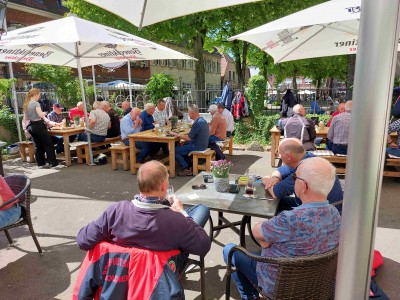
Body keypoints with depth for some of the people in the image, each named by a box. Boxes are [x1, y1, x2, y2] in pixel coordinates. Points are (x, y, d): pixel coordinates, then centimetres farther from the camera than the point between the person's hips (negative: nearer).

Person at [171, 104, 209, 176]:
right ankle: (190, 165, 20)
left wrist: (177, 135, -11)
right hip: (202, 144, 10)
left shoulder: (197, 123, -22)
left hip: (197, 147, -10)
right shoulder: (203, 120, 10)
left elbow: (189, 138, -23)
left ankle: (187, 169, -2)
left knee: (175, 151, -6)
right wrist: (186, 141, 8)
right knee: (182, 146, 25)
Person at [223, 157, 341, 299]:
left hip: (278, 286, -6)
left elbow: (256, 231, -20)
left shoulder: (291, 220, -38)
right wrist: (268, 236, -6)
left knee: (229, 250, 12)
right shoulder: (335, 214, -14)